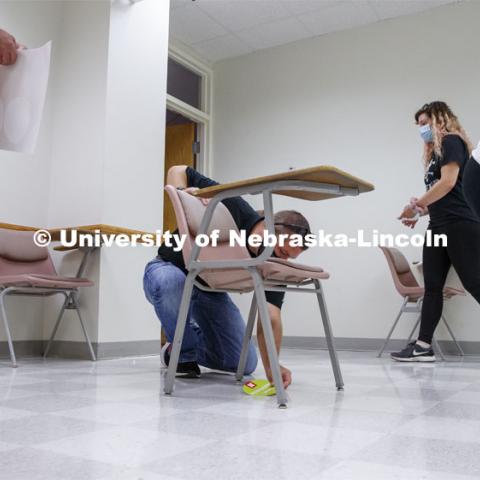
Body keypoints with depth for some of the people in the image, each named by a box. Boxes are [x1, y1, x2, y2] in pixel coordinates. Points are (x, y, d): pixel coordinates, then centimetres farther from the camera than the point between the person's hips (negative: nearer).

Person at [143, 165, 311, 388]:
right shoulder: (231, 205, -29)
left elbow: (270, 319, -29)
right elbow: (177, 171, -19)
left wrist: (271, 365, -45)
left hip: (210, 290, 4)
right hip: (167, 270, -3)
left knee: (245, 364, -4)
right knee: (172, 282, -43)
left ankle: (194, 335, 23)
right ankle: (183, 353, -15)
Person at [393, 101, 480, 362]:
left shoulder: (452, 141, -3)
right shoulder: (436, 150, 23)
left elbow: (448, 183, -16)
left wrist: (415, 205, -10)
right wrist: (421, 210, 8)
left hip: (459, 225, -9)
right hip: (439, 226, 10)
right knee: (432, 286, 6)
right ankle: (423, 346, 8)